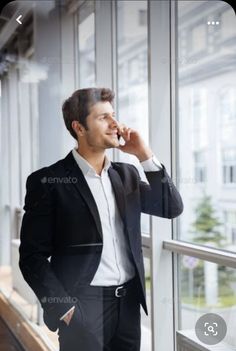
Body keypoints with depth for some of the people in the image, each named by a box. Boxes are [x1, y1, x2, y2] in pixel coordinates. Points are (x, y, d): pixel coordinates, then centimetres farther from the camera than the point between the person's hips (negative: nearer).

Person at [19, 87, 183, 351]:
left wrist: (145, 155, -2)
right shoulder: (48, 181, -7)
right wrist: (65, 307, -15)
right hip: (83, 306, -5)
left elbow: (172, 208, 5)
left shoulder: (126, 174, 10)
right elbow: (33, 255, -7)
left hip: (129, 301, 5)